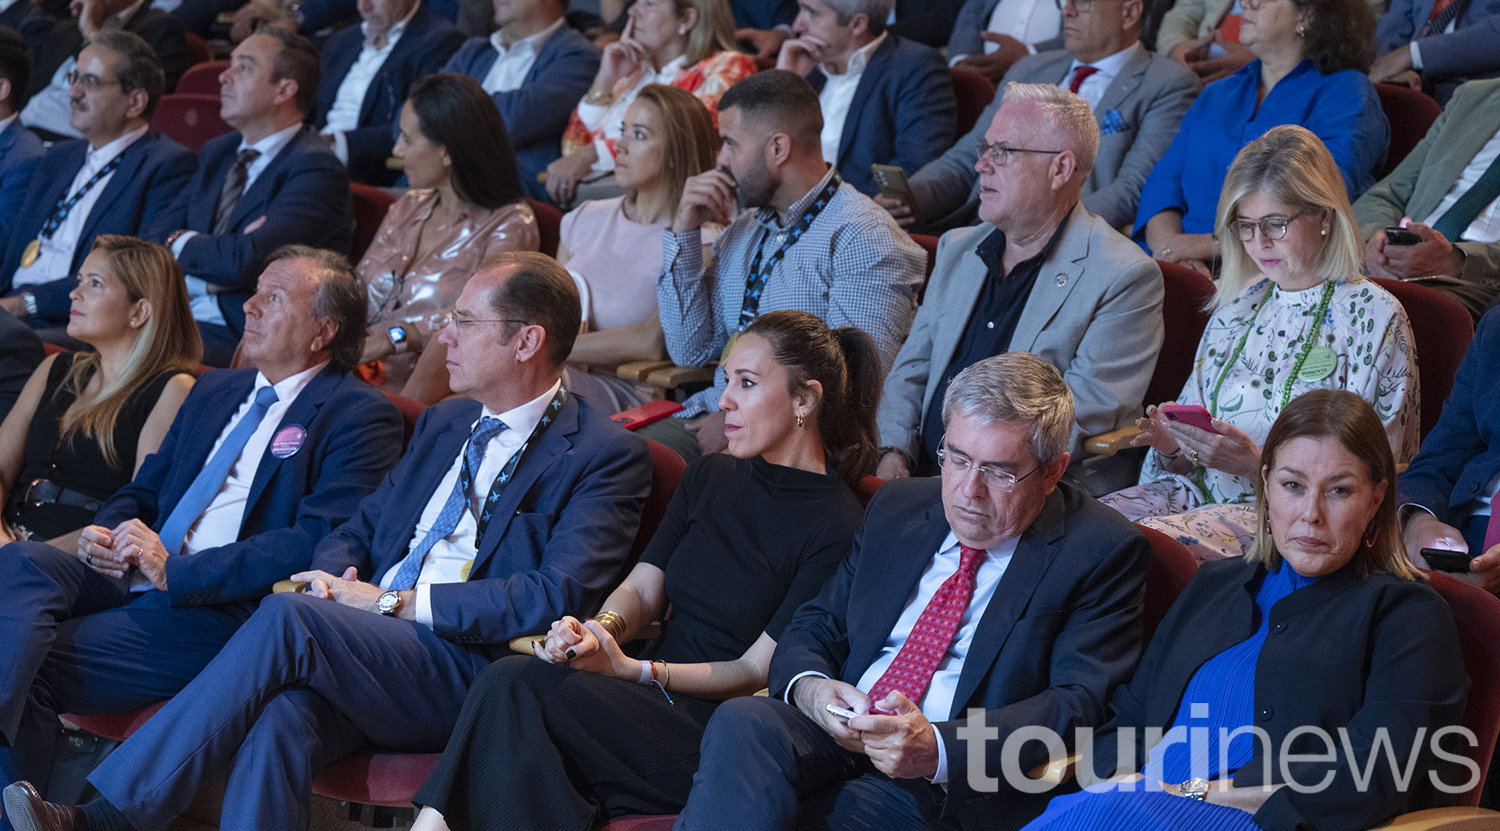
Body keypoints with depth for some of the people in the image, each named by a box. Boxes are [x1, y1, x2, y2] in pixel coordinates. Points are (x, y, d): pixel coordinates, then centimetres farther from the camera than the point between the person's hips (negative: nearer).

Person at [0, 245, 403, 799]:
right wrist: (102, 535, 2)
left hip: (225, 609, -7)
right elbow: (142, 492, 29)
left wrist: (175, 570, -19)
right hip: (132, 582, 7)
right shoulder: (215, 392, 26)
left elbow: (320, 542, -14)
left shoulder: (360, 416, -1)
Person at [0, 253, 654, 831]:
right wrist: (335, 580, 1)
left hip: (468, 671, -6)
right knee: (283, 717, -30)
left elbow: (556, 596, -13)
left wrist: (396, 602, -13)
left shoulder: (606, 457, 0)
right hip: (359, 650, 6)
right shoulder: (446, 423, 25)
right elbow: (359, 528, 27)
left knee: (287, 617, -29)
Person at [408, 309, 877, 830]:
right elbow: (643, 588, 15)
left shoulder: (839, 529, -8)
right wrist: (602, 628, -9)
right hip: (655, 696, 6)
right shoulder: (709, 478, 15)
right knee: (510, 684, -26)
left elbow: (756, 671, -9)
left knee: (515, 685, -27)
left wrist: (633, 670, -17)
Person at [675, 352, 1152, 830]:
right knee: (741, 722, -30)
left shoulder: (1104, 553, 0)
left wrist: (939, 747, -25)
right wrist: (809, 688, -8)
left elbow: (1079, 703, -10)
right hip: (836, 740, 6)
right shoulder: (897, 507, 18)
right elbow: (815, 626, 20)